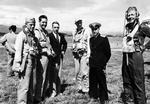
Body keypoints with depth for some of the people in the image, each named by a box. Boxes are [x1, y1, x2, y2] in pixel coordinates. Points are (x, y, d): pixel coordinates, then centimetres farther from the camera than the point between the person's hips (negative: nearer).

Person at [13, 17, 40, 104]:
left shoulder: (34, 35, 15)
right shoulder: (22, 35, -6)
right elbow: (18, 50, -12)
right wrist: (18, 65, -16)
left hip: (33, 62, 7)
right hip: (25, 61, -7)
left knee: (32, 84, 13)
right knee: (24, 85, -7)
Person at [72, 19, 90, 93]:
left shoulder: (86, 32, -1)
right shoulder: (74, 33, 13)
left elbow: (88, 45, -3)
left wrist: (88, 56, -8)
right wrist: (73, 54, 13)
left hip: (84, 54, -5)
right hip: (76, 54, 5)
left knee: (84, 72, -8)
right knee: (77, 72, 6)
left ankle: (85, 88, 1)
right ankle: (79, 88, 16)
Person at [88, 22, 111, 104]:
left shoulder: (104, 39, -7)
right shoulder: (91, 39, 11)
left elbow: (108, 53, -5)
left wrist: (104, 63, -4)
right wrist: (91, 60, 11)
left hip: (100, 66, -5)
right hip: (92, 64, 6)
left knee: (102, 82, 3)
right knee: (92, 81, 11)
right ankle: (93, 97, 25)